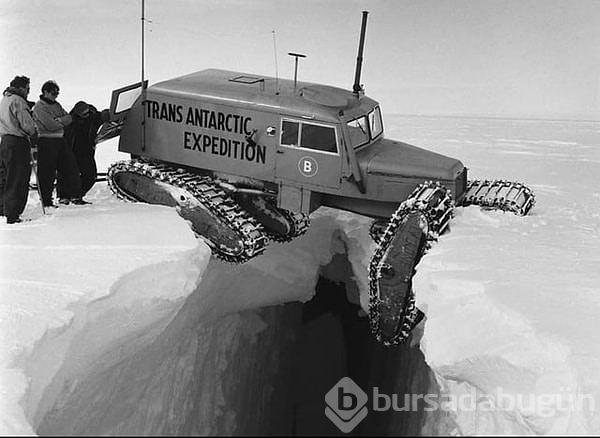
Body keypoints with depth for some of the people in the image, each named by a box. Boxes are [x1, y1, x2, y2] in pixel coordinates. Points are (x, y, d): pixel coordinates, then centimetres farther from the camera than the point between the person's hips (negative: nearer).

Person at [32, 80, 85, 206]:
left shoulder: (56, 105, 16)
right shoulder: (39, 107, -9)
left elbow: (69, 118, 5)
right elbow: (51, 125, -19)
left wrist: (59, 120, -14)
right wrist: (63, 122, -2)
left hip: (60, 140, 8)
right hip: (46, 142, -8)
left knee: (71, 167, 7)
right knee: (48, 173, -4)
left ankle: (75, 196, 14)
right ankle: (46, 201, 3)